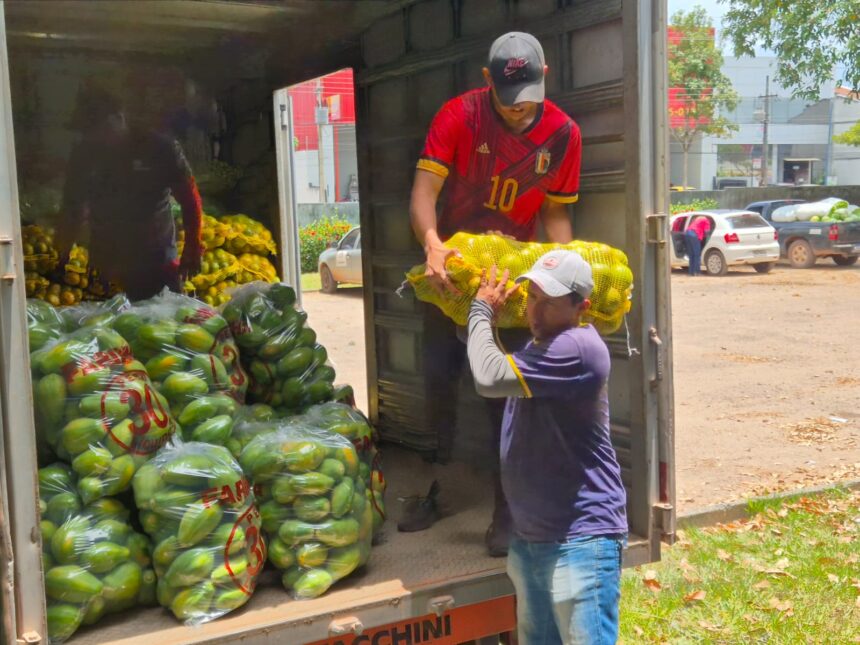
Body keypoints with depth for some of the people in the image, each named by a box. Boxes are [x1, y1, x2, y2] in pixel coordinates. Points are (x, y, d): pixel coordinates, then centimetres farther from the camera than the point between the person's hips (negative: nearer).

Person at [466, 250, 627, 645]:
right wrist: (475, 311, 9)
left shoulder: (578, 348, -21)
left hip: (581, 541, -10)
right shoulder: (540, 345, 11)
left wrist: (482, 311, -11)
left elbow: (489, 377, -27)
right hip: (530, 537, 10)